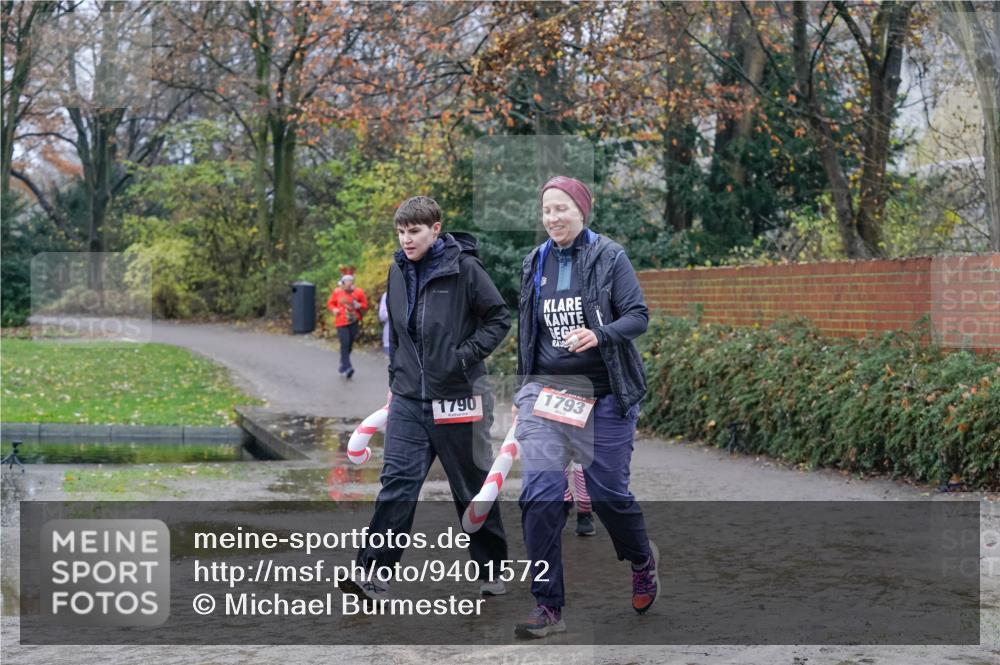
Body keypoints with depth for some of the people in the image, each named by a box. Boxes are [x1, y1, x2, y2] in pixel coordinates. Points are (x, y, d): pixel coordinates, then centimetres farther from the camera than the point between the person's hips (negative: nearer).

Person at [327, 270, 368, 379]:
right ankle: (347, 368, -19)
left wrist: (359, 305, -13)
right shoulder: (337, 292, 1)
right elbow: (330, 303, 11)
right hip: (341, 322, -2)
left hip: (354, 322, 2)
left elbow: (365, 306, 8)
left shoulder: (359, 292, 3)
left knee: (350, 345, 8)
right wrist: (334, 309, -9)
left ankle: (343, 365, 26)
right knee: (345, 344, -14)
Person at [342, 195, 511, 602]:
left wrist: (466, 355, -14)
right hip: (408, 398, 4)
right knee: (397, 482, -4)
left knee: (473, 486, 7)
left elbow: (499, 318, -5)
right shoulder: (398, 271, 8)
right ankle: (373, 573, -7)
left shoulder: (463, 268, -9)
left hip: (456, 398, -4)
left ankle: (491, 570, 22)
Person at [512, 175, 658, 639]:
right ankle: (548, 607, -4)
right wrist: (522, 390, 21)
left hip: (603, 393, -3)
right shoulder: (535, 263, 11)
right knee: (540, 495, -9)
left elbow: (638, 317, -7)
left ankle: (642, 559, 36)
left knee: (608, 492, 3)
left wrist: (600, 334, -26)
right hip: (545, 391, 3)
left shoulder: (609, 257, -3)